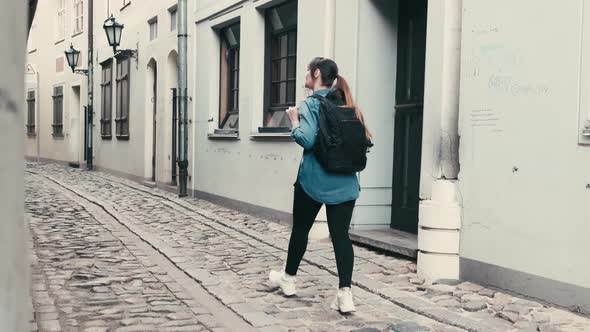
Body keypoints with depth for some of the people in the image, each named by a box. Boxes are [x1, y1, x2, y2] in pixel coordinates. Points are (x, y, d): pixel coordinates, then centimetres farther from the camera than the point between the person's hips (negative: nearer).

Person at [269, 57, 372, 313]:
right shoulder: (347, 104, 10)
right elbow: (363, 140, 11)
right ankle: (345, 293, -9)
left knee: (300, 229, 14)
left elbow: (307, 139, -21)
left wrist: (294, 121, -5)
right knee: (341, 235, 1)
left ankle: (288, 279, 33)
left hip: (314, 181, -4)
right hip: (346, 182, 4)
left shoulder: (311, 104, -8)